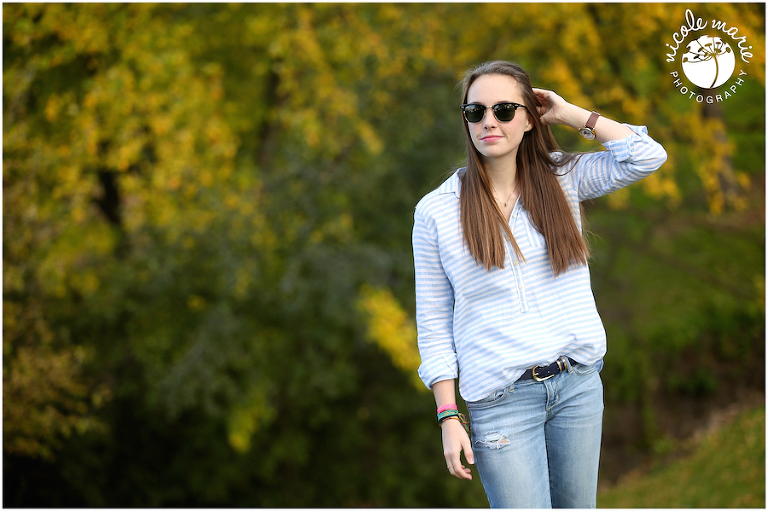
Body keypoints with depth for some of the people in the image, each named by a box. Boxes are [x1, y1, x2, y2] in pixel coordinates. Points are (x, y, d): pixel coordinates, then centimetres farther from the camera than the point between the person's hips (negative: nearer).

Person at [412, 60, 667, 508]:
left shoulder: (562, 178, 5)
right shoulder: (437, 210, -2)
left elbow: (647, 156, -8)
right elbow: (434, 325, 0)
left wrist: (570, 114, -1)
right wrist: (449, 418, -5)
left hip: (579, 382, 3)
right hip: (501, 399, -3)